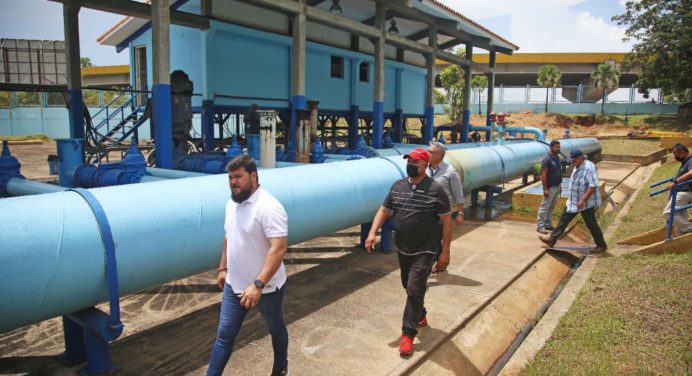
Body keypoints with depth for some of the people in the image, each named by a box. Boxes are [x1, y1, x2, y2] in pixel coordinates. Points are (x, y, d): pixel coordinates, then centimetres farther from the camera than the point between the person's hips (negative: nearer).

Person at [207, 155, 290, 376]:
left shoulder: (268, 207, -25)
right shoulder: (232, 204, 2)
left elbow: (279, 248, -31)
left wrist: (258, 285, -36)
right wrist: (223, 268, 18)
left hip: (266, 287, -6)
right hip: (234, 285, 6)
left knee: (276, 329, 19)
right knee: (225, 334, 11)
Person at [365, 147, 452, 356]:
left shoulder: (435, 189, -12)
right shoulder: (397, 186, 3)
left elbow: (446, 221, -10)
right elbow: (384, 210, 6)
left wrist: (445, 251, -11)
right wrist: (373, 233, -9)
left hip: (424, 251, -6)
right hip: (402, 249, 6)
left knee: (414, 290, -7)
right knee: (409, 287, 20)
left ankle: (408, 334, 3)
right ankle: (420, 316, 44)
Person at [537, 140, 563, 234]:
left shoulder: (557, 158, 11)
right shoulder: (547, 159, -16)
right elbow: (543, 175, -19)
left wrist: (560, 186, 17)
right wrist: (545, 189, -22)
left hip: (556, 187, 9)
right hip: (550, 188, -8)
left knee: (551, 208, 15)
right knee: (544, 207, -4)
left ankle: (548, 224, 23)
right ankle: (540, 226, 1)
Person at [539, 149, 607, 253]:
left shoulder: (589, 167, -21)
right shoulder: (577, 167, 8)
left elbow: (593, 186, -26)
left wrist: (583, 200, -28)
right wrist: (571, 196, 23)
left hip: (586, 203, -9)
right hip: (574, 201, 9)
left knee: (591, 224, 2)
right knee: (564, 220, 9)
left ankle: (601, 246, 19)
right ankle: (552, 240, 13)